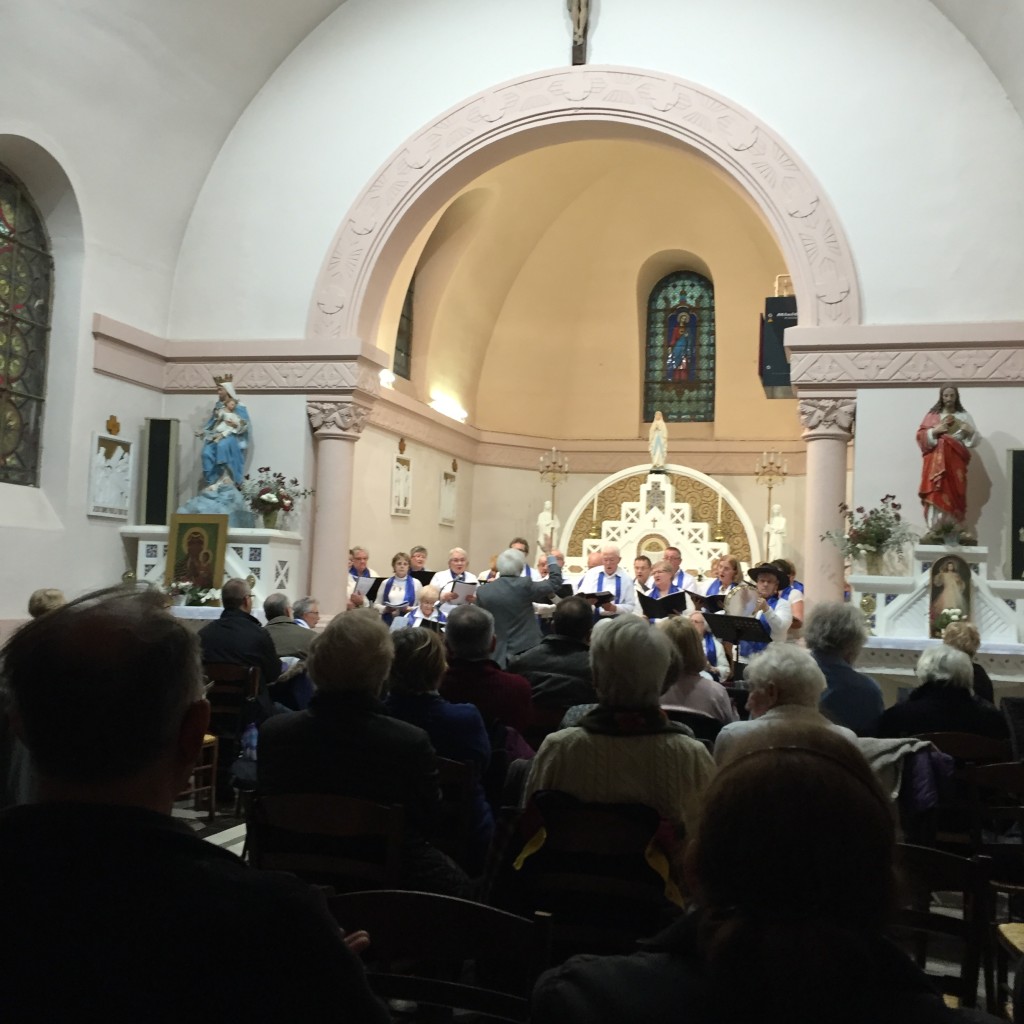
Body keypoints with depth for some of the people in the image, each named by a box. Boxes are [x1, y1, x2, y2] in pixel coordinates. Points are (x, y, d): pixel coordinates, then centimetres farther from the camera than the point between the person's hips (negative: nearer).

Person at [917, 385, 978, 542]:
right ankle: (935, 529, -21)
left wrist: (969, 431, -9)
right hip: (936, 459, -1)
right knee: (936, 492, -14)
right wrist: (935, 431, -12)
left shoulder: (964, 416, 13)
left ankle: (956, 528, -5)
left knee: (955, 493, -6)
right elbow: (921, 436, 4)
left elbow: (974, 440, 11)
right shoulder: (932, 415, 10)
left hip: (956, 460, 1)